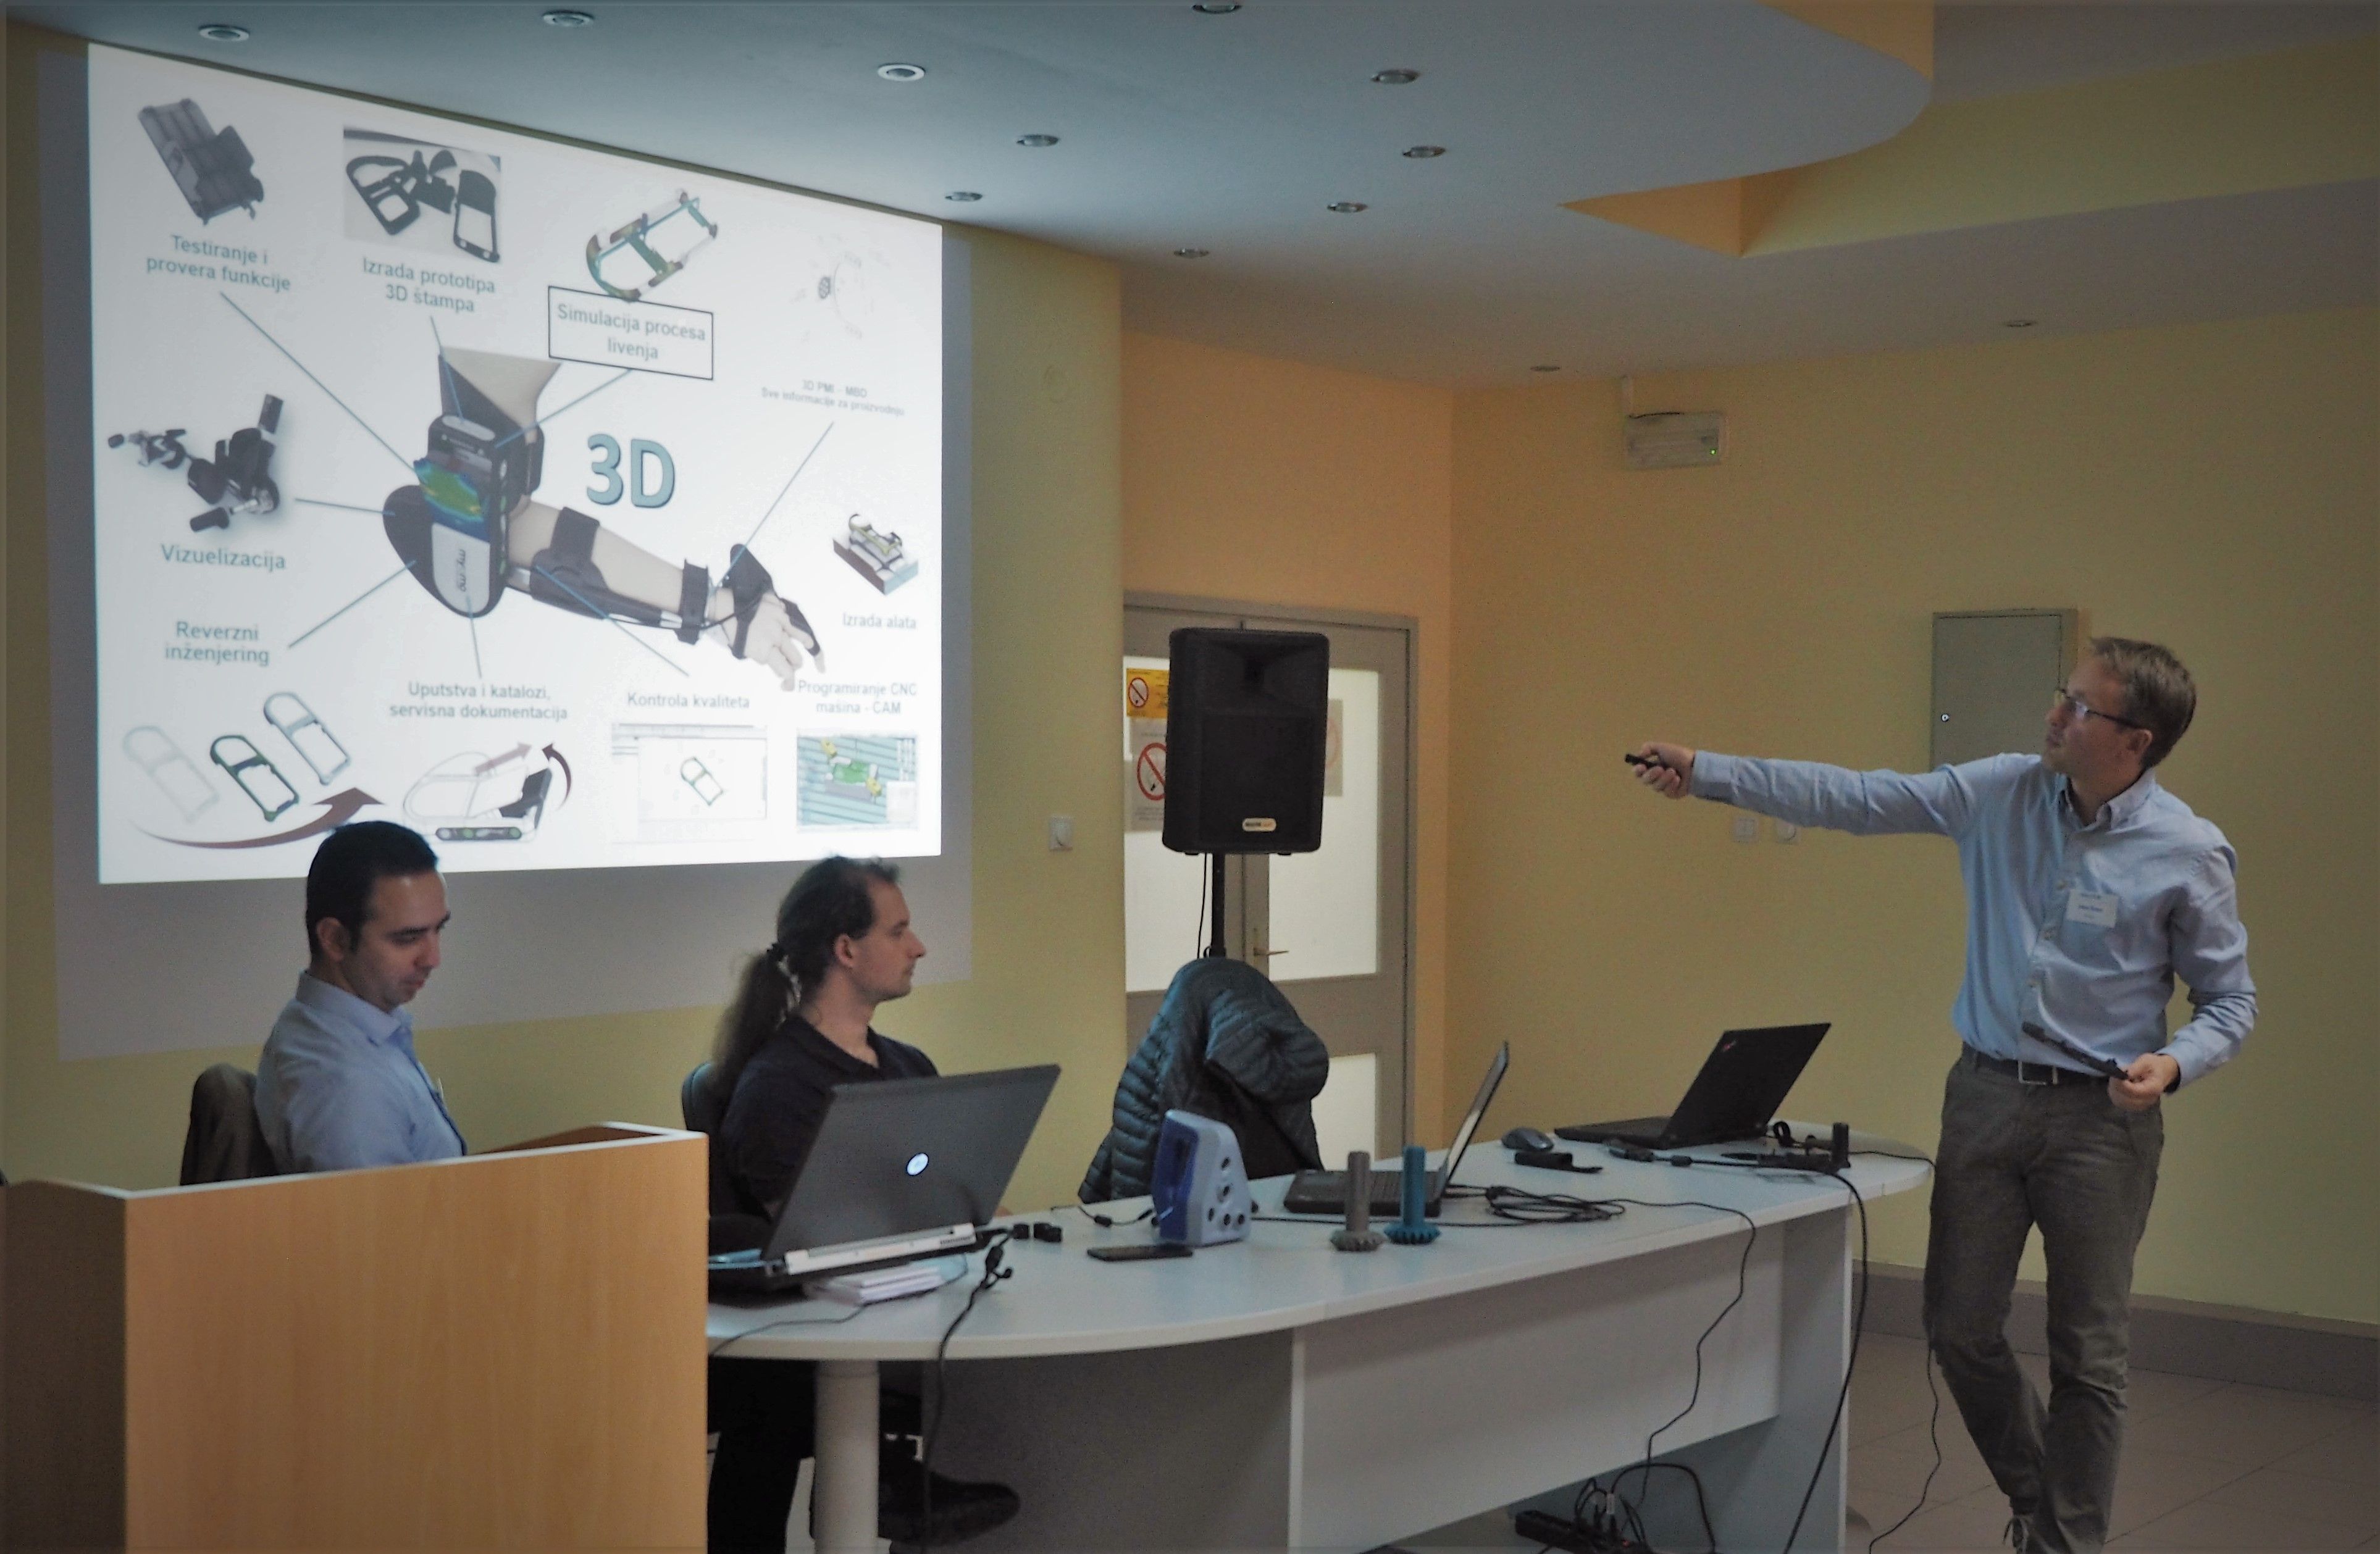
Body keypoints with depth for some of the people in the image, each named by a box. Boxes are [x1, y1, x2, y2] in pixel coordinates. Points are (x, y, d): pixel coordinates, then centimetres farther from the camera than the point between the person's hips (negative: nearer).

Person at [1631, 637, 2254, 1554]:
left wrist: (2173, 1063, -22)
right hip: (1987, 1096, 4)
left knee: (2088, 1355, 5)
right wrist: (1706, 772, -8)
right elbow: (1852, 798, -3)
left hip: (2102, 1118, -3)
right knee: (1959, 1327, 10)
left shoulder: (2190, 854, -10)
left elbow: (2230, 1003, -1)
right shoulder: (2002, 793, -2)